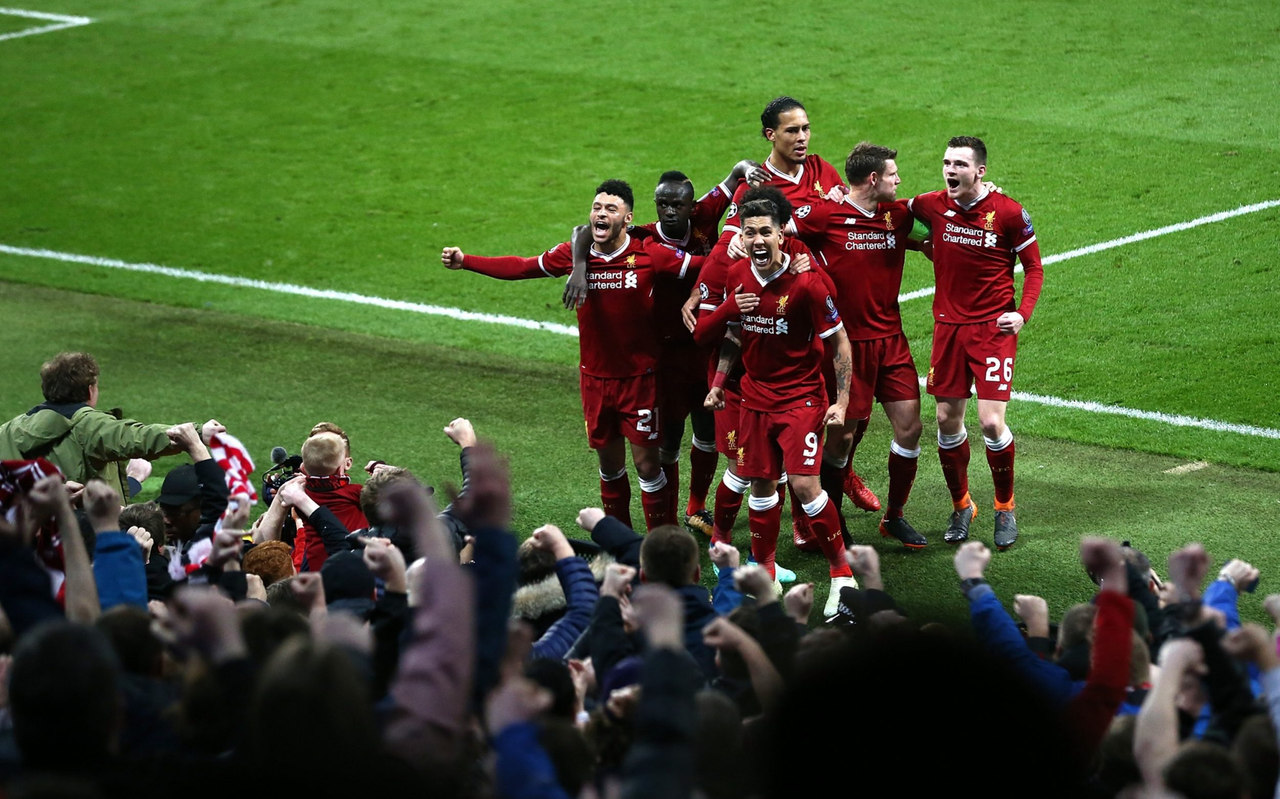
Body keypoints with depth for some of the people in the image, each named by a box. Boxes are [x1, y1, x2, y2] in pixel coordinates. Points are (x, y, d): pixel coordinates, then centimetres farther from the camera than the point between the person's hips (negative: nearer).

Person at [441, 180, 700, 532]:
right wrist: (465, 261, 1)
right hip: (595, 377, 3)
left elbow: (702, 266, -11)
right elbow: (520, 268, 4)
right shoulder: (574, 254, -3)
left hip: (639, 377, -3)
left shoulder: (650, 254, -12)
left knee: (647, 463, -1)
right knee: (609, 463, 13)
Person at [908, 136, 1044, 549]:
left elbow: (1034, 267, -1)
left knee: (991, 421, -11)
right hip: (948, 325, 4)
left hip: (993, 327, -4)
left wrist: (1022, 313, -15)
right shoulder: (932, 205, -1)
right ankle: (961, 507, 25)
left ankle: (1005, 508, 10)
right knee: (947, 420, 5)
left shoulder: (1009, 213, -10)